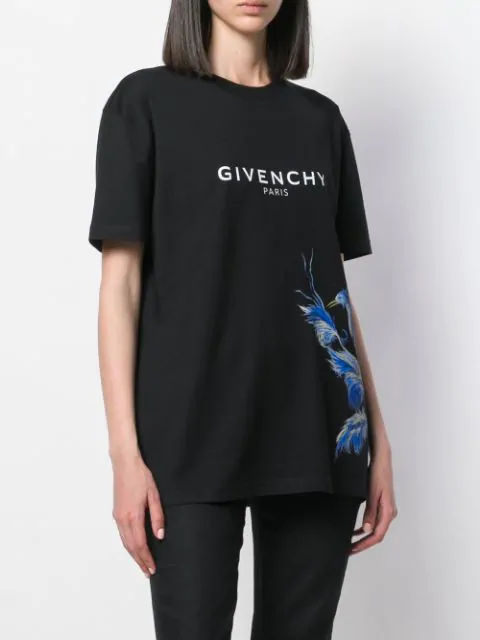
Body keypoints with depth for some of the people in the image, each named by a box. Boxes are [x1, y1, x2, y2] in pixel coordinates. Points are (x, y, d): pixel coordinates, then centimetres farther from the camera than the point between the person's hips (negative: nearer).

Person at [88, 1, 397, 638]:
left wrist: (379, 439, 10)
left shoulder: (321, 119, 14)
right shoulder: (147, 102, 2)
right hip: (193, 439, -3)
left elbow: (338, 291, 14)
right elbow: (121, 283, -3)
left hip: (319, 440, 4)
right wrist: (125, 452, -9)